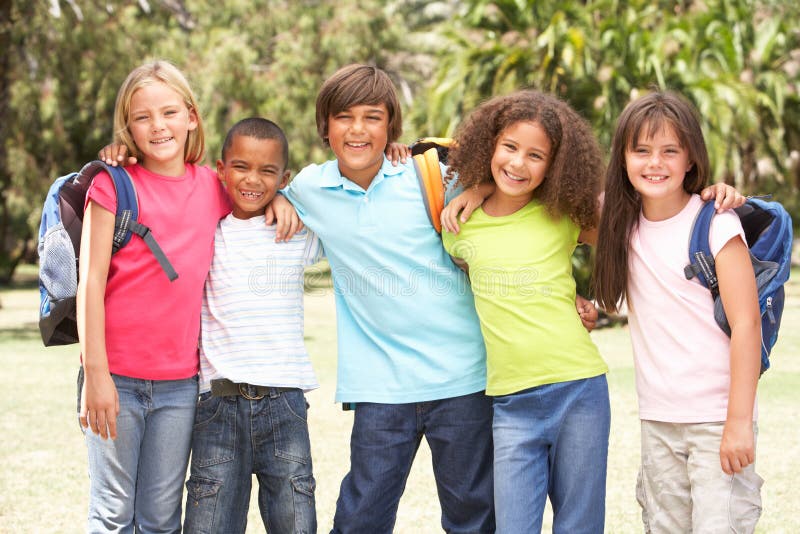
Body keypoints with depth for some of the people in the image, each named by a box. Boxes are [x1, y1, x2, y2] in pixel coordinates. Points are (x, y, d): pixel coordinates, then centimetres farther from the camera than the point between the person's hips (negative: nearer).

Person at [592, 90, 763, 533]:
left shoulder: (716, 224, -10)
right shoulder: (625, 226, 4)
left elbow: (746, 325, -13)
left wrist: (739, 422, -17)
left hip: (717, 419, -5)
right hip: (658, 421, 6)